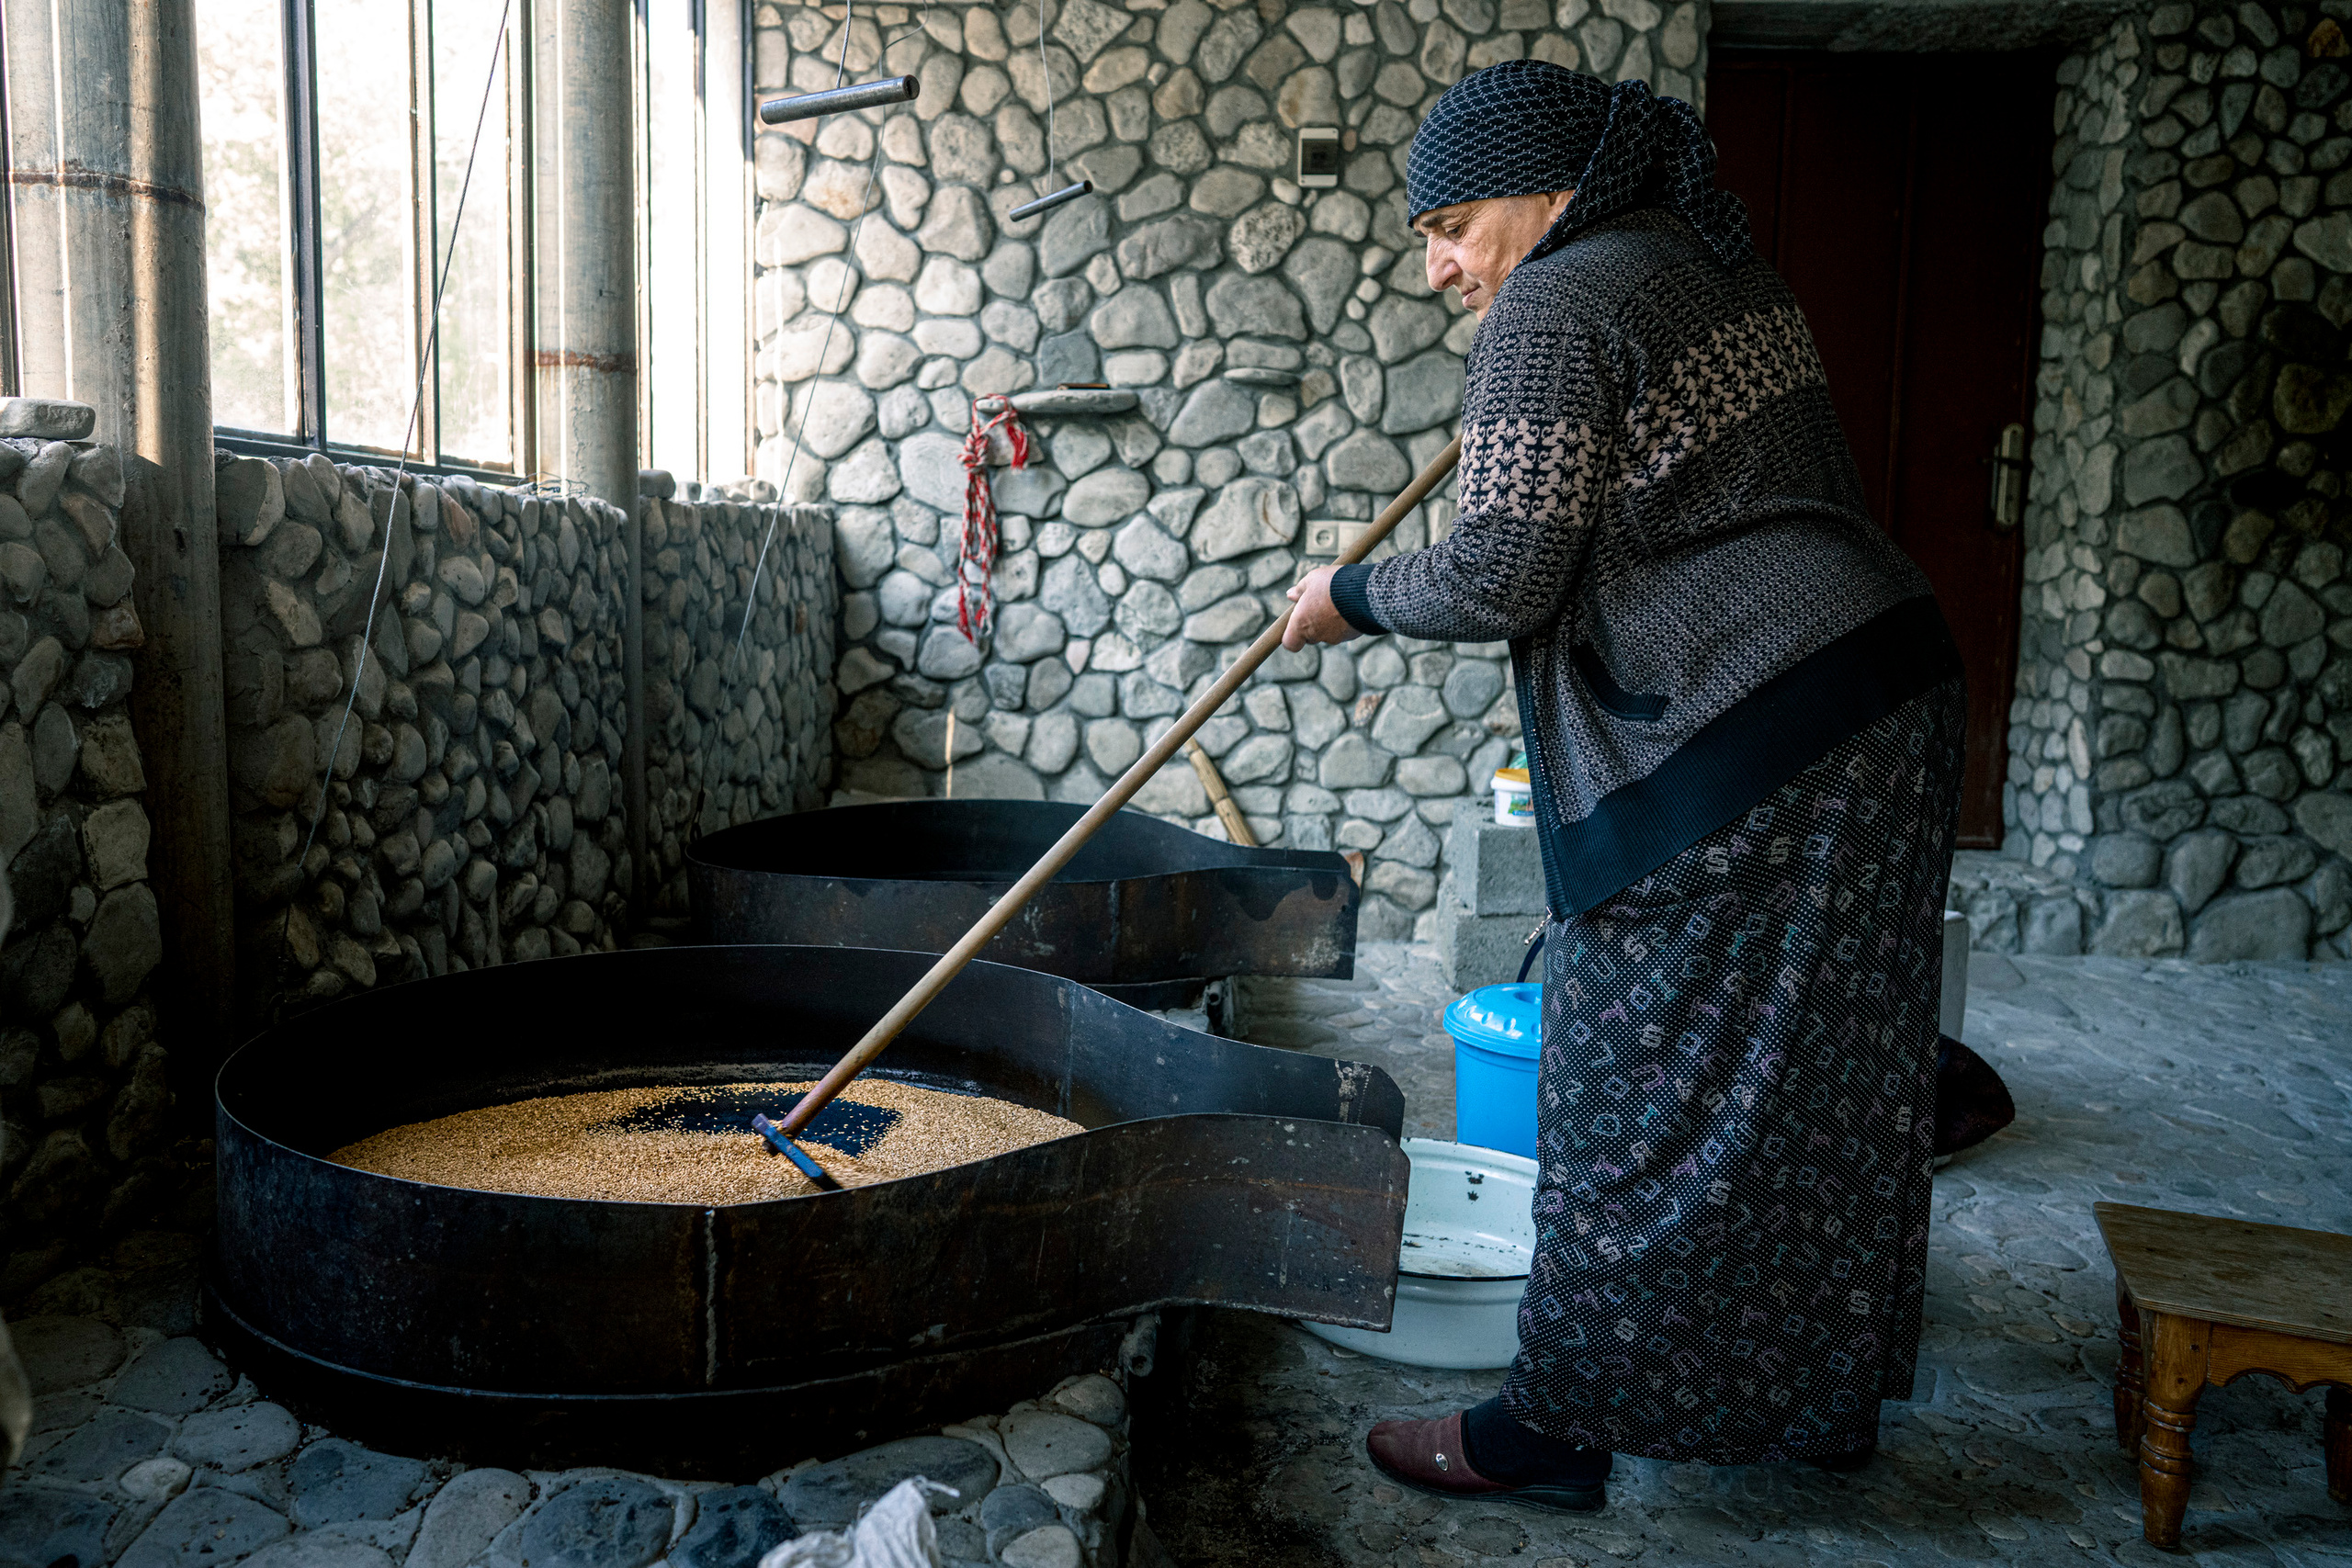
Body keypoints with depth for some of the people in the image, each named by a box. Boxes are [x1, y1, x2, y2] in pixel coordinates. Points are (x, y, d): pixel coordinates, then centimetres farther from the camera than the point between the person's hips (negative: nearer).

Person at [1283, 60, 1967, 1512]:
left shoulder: (1552, 311, -12)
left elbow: (1500, 577, -16)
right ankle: (1826, 1393, 32)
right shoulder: (1727, 267, 16)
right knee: (1824, 1066, 17)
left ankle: (1555, 1430, 14)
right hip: (1885, 682, 10)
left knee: (1647, 1091, 0)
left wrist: (1352, 597, 1)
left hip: (1741, 738, -9)